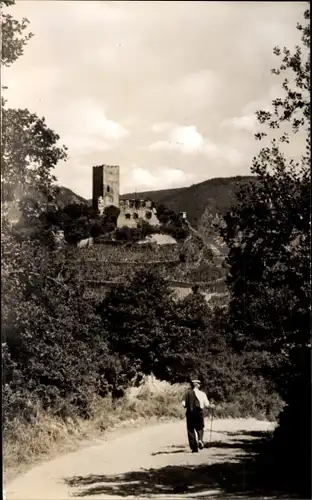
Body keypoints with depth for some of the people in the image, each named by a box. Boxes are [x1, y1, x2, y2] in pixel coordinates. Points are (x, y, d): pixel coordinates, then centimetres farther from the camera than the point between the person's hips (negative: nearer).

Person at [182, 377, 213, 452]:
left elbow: (183, 404, -5)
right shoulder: (202, 394, -1)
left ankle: (194, 447, 4)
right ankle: (200, 439, -10)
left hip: (190, 413, 0)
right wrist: (211, 406, 18)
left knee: (191, 431, 7)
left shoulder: (188, 393, 0)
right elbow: (207, 405, -2)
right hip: (199, 413, 0)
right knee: (200, 428, 18)